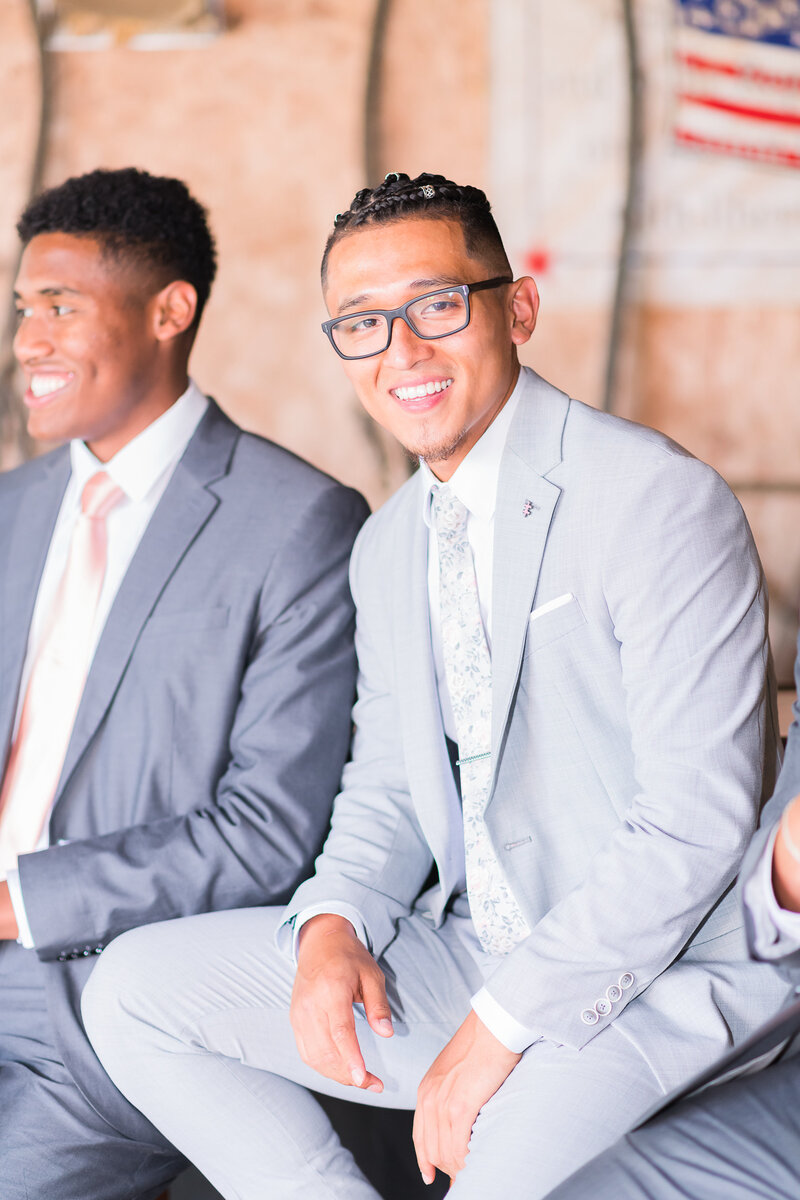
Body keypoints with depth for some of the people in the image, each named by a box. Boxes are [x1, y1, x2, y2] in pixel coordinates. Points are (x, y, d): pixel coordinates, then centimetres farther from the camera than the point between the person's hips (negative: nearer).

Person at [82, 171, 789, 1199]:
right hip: (463, 954, 8)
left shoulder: (661, 502, -15)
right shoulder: (386, 548, 12)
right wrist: (332, 927, -4)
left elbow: (696, 819, -20)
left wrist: (499, 1028, -20)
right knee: (133, 990, 0)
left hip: (654, 982, -7)